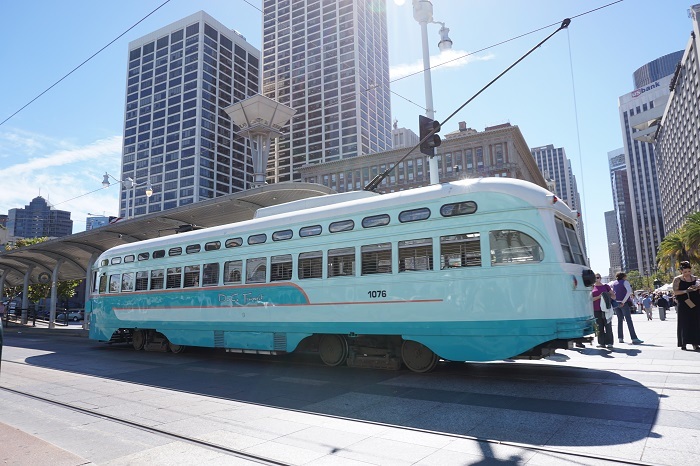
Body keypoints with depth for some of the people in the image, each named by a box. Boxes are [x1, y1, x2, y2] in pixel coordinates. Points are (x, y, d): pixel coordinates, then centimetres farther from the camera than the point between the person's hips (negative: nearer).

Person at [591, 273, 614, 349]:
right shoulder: (592, 287, 9)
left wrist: (608, 296, -10)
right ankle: (602, 343, 8)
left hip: (606, 309, -1)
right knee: (599, 327, 3)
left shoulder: (605, 286, 8)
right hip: (596, 310, 1)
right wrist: (599, 296, -14)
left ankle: (609, 343, -1)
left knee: (608, 326, -5)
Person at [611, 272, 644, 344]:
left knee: (620, 320, 12)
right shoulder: (625, 282, -3)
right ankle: (634, 339, -12)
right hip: (624, 303, -5)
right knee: (629, 320, -7)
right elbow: (629, 291, -19)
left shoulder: (614, 283, 12)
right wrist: (623, 301, -20)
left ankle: (620, 338, 9)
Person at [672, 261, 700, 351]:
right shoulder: (677, 279, -1)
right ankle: (683, 343, 0)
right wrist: (686, 291, -19)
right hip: (683, 304, -3)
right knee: (684, 323, -3)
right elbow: (675, 292, -6)